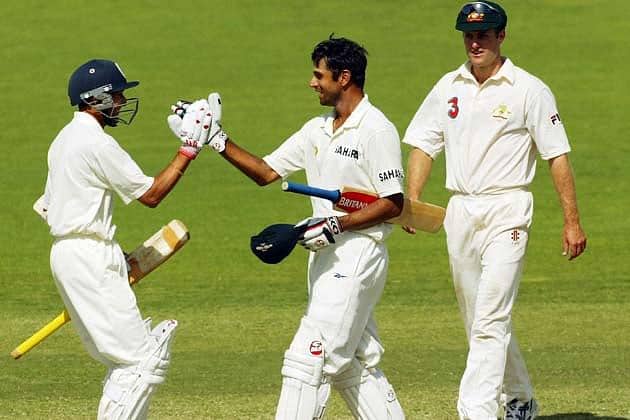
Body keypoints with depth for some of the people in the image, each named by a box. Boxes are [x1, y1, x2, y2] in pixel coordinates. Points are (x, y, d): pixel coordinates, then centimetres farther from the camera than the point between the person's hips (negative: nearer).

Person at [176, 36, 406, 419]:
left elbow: (393, 203, -15)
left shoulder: (376, 130, -12)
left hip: (358, 255, -9)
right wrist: (216, 139, 6)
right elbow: (266, 172, 15)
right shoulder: (317, 130, 14)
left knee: (308, 357, -12)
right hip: (327, 256, 9)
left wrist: (335, 225, -21)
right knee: (353, 363, 12)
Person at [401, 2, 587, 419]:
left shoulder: (530, 90, -5)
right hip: (460, 213, 6)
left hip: (507, 212, -6)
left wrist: (572, 220, -10)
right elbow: (423, 145, 12)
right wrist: (411, 202, -3)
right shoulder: (449, 87, 10)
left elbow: (557, 155, -5)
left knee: (491, 318, -15)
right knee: (479, 319, 13)